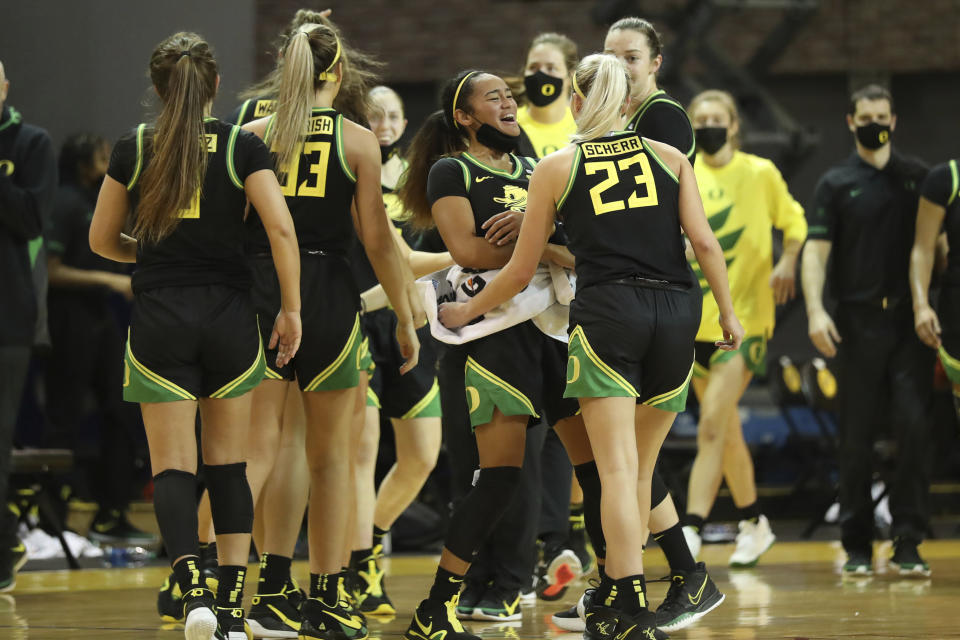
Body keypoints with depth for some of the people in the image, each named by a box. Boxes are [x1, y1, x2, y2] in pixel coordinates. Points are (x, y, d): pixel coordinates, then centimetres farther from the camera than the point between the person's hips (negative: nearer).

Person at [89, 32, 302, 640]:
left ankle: (194, 590, -22)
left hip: (160, 317, -1)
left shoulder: (134, 148, 2)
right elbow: (282, 229, -11)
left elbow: (102, 240, 10)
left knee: (173, 465, -1)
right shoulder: (242, 145, -1)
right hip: (230, 314, 1)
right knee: (229, 463, 13)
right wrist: (290, 308, -3)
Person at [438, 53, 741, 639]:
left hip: (607, 311, -3)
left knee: (618, 469, -7)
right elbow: (705, 242, 3)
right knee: (641, 468, 13)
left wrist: (466, 312, 27)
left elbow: (521, 272, 13)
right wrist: (729, 311, 12)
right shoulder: (670, 158, 14)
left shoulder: (556, 168, 9)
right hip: (675, 311, 3)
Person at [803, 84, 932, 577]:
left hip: (909, 319, 1)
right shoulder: (836, 184, 7)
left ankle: (907, 544, -3)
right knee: (857, 437, 1)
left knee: (914, 426, -8)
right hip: (858, 321, -1)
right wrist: (815, 311, -13)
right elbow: (816, 251, 1)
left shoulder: (917, 178, 13)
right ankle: (856, 546, 8)